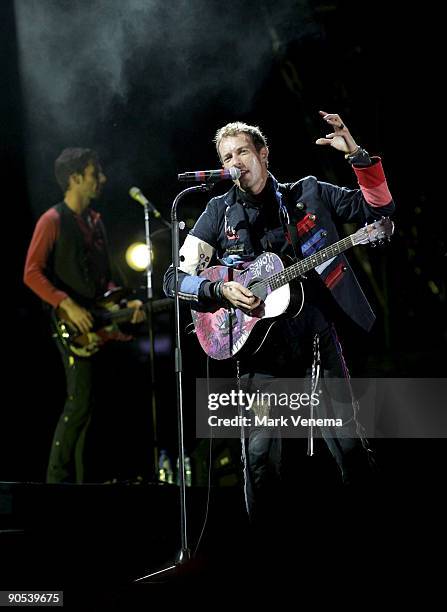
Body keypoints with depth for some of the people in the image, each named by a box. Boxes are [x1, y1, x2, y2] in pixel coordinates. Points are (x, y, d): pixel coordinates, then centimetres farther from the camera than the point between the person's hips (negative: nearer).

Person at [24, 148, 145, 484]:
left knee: (88, 404, 6)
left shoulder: (95, 222, 17)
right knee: (81, 401, -15)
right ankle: (58, 478, -9)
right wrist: (68, 305, -21)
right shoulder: (53, 221, -6)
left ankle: (81, 478, 11)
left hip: (97, 324, 8)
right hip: (71, 324, -8)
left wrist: (124, 303, 7)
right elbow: (32, 273, -12)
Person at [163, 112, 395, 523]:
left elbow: (379, 208, 4)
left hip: (319, 339, 0)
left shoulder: (308, 194, 8)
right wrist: (221, 291, -15)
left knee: (351, 445, -3)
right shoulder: (220, 212, 7)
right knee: (260, 453, -6)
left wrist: (357, 155, -9)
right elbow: (176, 278, 3)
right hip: (261, 347, 0)